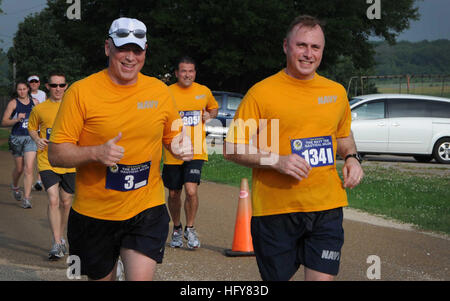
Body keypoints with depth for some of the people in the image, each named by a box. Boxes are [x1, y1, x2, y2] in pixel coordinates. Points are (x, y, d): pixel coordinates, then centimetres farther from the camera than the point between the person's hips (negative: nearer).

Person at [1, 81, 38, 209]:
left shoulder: (34, 102, 7)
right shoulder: (13, 103, -3)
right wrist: (17, 119, -22)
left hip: (31, 138, 1)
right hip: (17, 138, -1)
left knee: (29, 168, -11)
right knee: (19, 168, 12)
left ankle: (26, 198, -11)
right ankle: (15, 186, 44)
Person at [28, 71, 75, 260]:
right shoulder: (40, 109, 2)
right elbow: (32, 128, 16)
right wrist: (37, 139, -3)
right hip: (47, 162, -1)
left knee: (66, 202, 10)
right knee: (53, 200, -14)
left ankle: (61, 238, 30)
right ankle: (57, 244, -10)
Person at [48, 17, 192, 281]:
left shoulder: (160, 91, 3)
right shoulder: (81, 92, -8)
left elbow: (173, 136, 18)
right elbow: (56, 154, -9)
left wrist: (181, 146, -6)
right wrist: (96, 153, -27)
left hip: (147, 210, 1)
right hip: (94, 213, -1)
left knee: (141, 278, -14)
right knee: (102, 277, 15)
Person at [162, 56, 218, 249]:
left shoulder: (204, 91, 6)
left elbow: (214, 108, 25)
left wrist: (209, 115, 2)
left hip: (196, 152, 0)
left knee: (191, 190, -16)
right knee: (174, 194, 10)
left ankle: (190, 229, 4)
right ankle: (177, 228, 33)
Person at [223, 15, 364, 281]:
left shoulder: (336, 92, 10)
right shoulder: (262, 92, -5)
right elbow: (232, 148, -5)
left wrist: (352, 157, 7)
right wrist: (277, 161, -19)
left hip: (327, 208, 3)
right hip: (275, 209, -3)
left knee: (323, 276, -3)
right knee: (277, 277, 7)